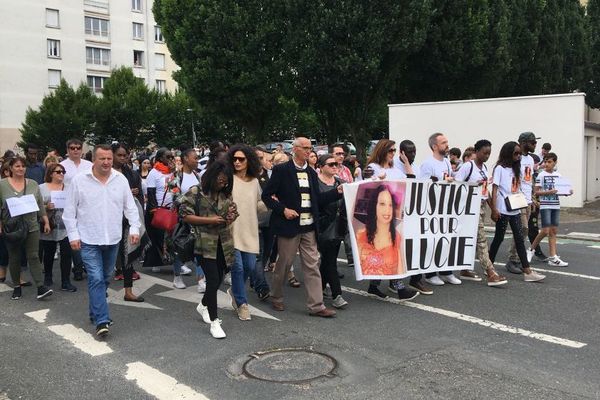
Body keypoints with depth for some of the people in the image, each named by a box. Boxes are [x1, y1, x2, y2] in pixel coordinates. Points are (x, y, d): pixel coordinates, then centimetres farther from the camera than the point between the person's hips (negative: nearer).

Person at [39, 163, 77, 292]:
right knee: (48, 253, 14)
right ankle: (47, 277, 34)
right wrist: (46, 207, -19)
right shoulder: (42, 188, 3)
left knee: (66, 253, -4)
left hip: (65, 227, 1)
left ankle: (66, 282, 3)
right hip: (49, 227, -1)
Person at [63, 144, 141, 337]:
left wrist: (134, 228, -4)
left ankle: (95, 312, 33)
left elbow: (130, 207, 7)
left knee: (105, 278, 15)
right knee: (96, 279, -11)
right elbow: (69, 211, -1)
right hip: (89, 240, -4)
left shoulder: (121, 180, 2)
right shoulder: (79, 180, -6)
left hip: (113, 239, 4)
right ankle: (101, 321, -9)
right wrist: (73, 235, -6)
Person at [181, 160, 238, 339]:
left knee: (218, 280, 16)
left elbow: (232, 213, 20)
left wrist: (232, 216, -5)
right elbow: (185, 215, -11)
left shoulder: (226, 194, 10)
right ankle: (214, 322, 3)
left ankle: (204, 305, 44)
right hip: (205, 244, -6)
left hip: (223, 243, 6)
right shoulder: (195, 192, -8)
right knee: (213, 280, -9)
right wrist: (209, 220, -17)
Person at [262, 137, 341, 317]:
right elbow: (266, 195, -5)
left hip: (309, 227, 5)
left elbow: (317, 199, 12)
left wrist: (337, 192, 2)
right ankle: (276, 297, 29)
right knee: (283, 264, 7)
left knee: (312, 265, 4)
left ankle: (316, 305, 8)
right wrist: (283, 210, -16)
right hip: (289, 226, -5)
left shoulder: (311, 172, 12)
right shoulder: (281, 170, -6)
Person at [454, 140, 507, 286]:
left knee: (472, 238, 9)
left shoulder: (484, 167, 15)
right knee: (481, 238, -10)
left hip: (482, 205, 8)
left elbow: (486, 189, 17)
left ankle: (465, 270, 17)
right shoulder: (468, 166, -9)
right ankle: (491, 274, -11)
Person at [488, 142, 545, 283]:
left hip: (515, 209, 6)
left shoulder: (515, 169, 15)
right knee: (499, 238, 2)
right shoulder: (500, 168, -5)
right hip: (503, 210, -6)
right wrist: (494, 209, -16)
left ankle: (527, 271, 0)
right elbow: (494, 189, -10)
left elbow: (517, 189, 17)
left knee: (519, 238, 2)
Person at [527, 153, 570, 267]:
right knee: (545, 231, -9)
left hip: (556, 205, 5)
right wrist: (549, 192, -21)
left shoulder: (558, 175, 9)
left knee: (553, 231, 4)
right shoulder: (541, 175, -5)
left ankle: (553, 258, 6)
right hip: (545, 206, -5)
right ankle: (531, 249, 11)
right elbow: (537, 192, -8)